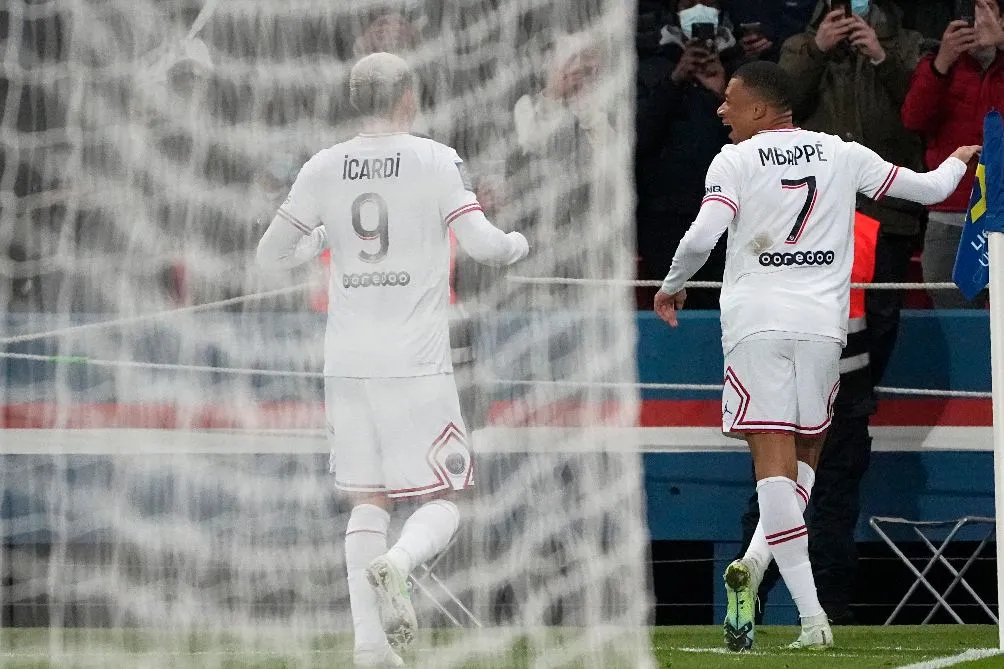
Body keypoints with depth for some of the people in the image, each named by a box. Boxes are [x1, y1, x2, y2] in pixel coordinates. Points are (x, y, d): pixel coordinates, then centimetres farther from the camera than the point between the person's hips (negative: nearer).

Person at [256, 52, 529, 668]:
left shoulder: (324, 169, 5)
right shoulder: (436, 161, -5)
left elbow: (271, 254, 11)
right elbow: (482, 244, -12)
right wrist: (519, 244, 10)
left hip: (347, 363, 4)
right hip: (417, 363, -4)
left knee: (368, 501, 12)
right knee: (442, 500, 4)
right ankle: (396, 563, -28)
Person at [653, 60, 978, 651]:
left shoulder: (736, 160, 1)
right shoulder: (841, 154, 11)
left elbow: (701, 237, -12)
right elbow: (927, 188, 17)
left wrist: (673, 286, 7)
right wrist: (958, 162, 40)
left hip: (756, 321, -3)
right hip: (823, 324, 3)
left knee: (774, 460, -7)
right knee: (806, 455, 15)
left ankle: (812, 616, -17)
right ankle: (752, 567, -10)